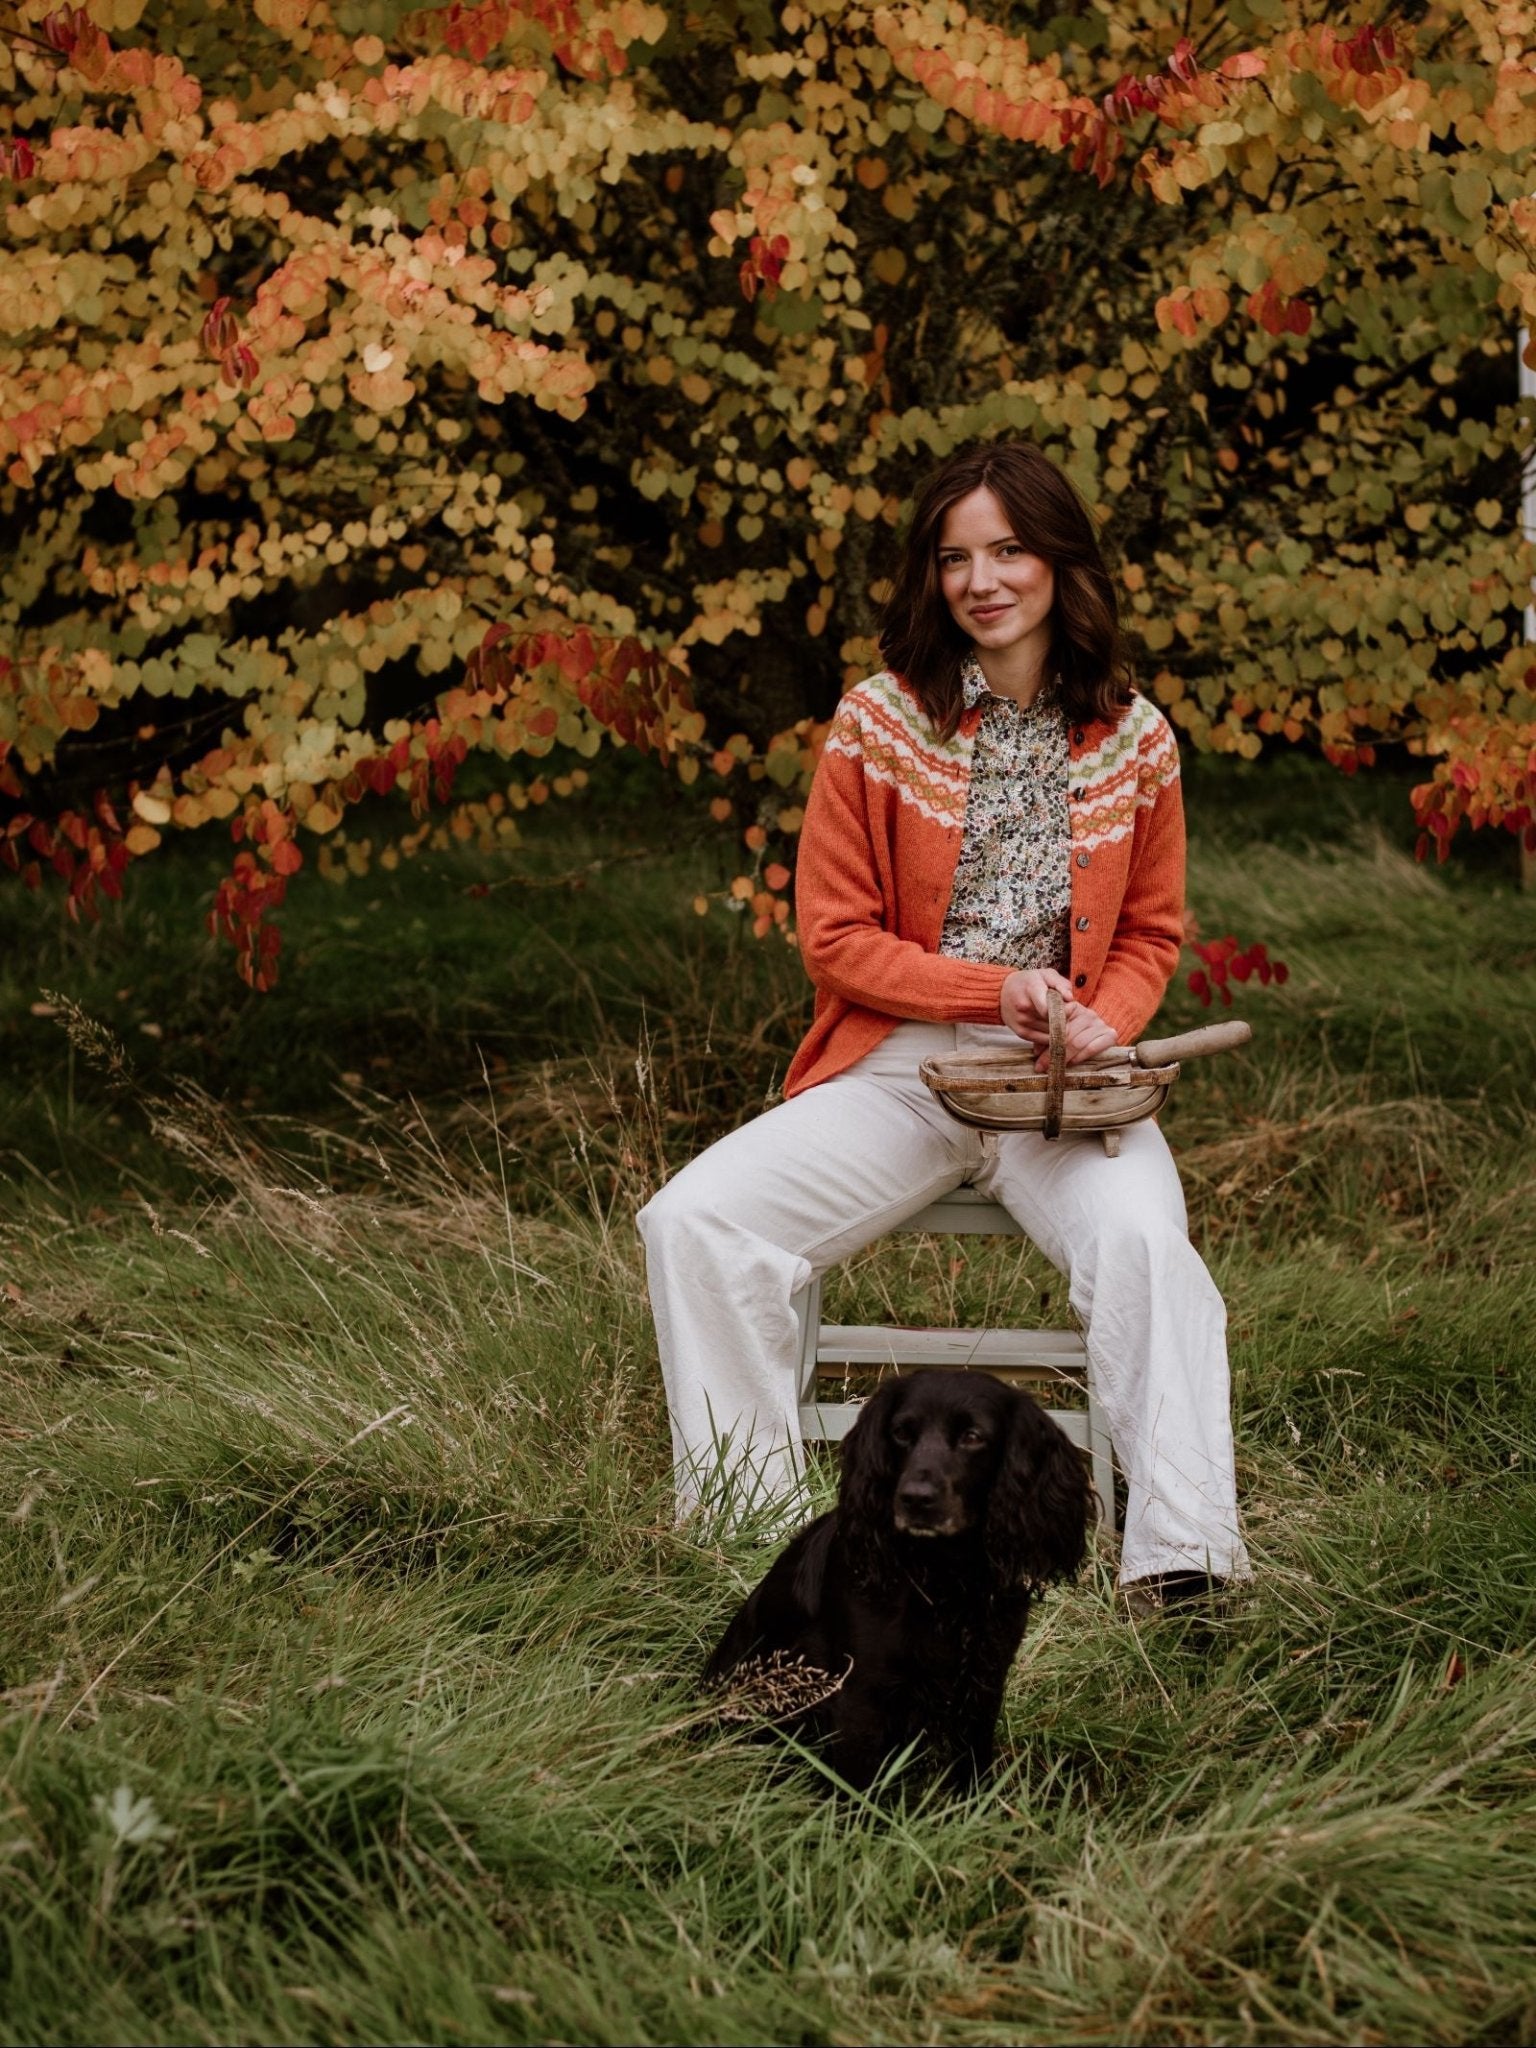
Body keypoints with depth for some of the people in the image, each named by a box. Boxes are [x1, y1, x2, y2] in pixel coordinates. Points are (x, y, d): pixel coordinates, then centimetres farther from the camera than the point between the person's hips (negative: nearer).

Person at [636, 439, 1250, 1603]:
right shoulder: (878, 726, 1)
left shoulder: (1133, 741, 5)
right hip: (894, 1071, 1)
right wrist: (994, 988, -12)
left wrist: (1103, 1025, -7)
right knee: (691, 1223, -20)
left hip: (1060, 1080, 0)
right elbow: (836, 938, 2)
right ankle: (742, 1527, -9)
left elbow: (1151, 936, 16)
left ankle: (1186, 1565, -29)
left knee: (1146, 1242, -32)